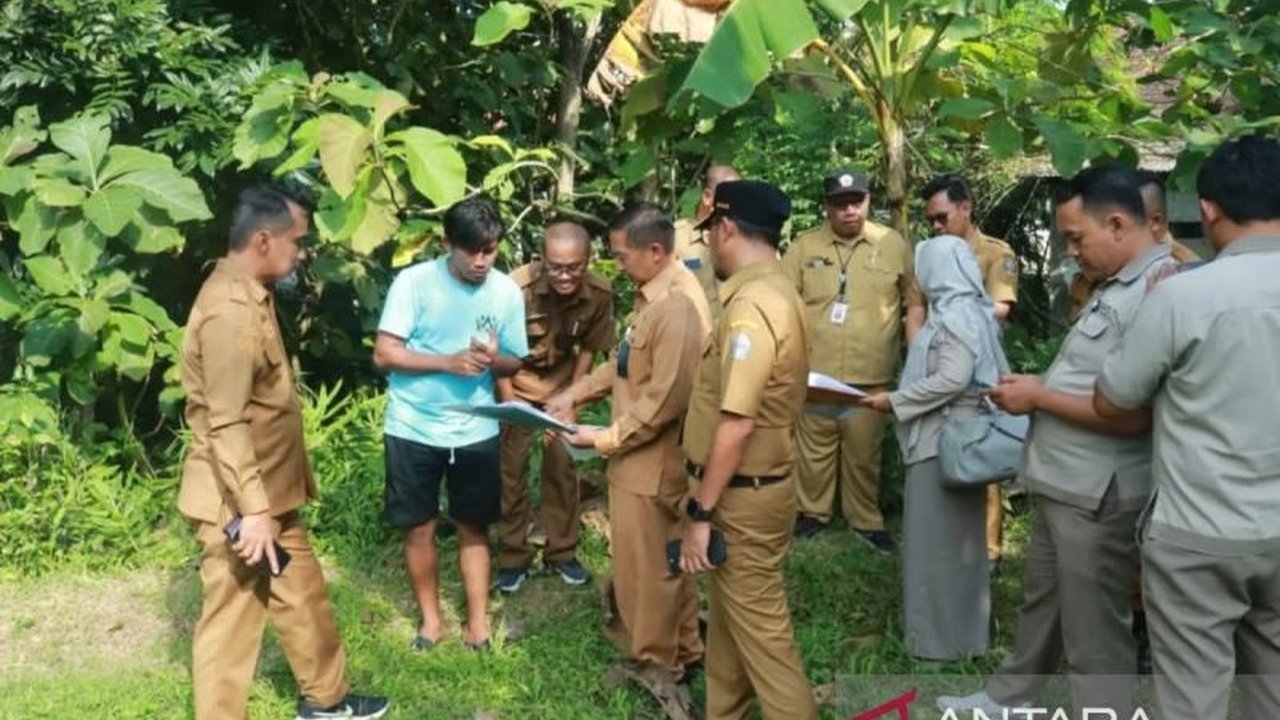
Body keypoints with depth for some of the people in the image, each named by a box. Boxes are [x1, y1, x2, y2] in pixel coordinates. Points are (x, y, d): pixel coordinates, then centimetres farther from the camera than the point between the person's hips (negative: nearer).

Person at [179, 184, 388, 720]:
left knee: (302, 594, 20)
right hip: (238, 501, -10)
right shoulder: (230, 311, -24)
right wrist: (251, 511, -26)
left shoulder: (250, 294, 9)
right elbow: (226, 424, -26)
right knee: (232, 620, 4)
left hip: (269, 491, 10)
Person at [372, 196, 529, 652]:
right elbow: (384, 354, -15)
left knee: (474, 527, 12)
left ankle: (478, 619, 26)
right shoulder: (414, 282, -12)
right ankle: (431, 617, 29)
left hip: (476, 431, 2)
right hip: (414, 429, -1)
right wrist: (448, 362, -25)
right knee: (419, 528, 10)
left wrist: (494, 358, -20)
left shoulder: (507, 292, -4)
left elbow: (515, 364, 4)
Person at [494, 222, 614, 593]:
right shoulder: (517, 287, -32)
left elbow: (588, 348, -5)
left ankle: (562, 551, 22)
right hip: (517, 383, -2)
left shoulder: (600, 292, -23)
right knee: (511, 468, 0)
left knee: (563, 465, 5)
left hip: (561, 384, 2)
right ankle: (514, 555, 15)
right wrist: (509, 404, -19)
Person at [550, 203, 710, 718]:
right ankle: (681, 650, 38)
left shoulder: (678, 308, -26)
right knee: (664, 559, 21)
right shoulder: (654, 293, 7)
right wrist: (575, 393, 8)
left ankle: (657, 662, 25)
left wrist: (604, 440, -18)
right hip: (643, 454, 10)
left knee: (644, 565, 6)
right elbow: (625, 363, 16)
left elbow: (665, 400, -26)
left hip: (652, 459, -10)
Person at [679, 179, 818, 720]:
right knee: (729, 618, 21)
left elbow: (737, 424, -26)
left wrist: (700, 513, -20)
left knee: (760, 629, 2)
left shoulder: (751, 304, -22)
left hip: (743, 496, -10)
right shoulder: (773, 291, 10)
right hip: (746, 487, 10)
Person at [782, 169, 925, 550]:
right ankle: (812, 512, 28)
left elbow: (915, 301, 7)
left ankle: (865, 519, 26)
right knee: (814, 447, 10)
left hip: (870, 374, 0)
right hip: (814, 371, 1)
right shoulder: (804, 245, 2)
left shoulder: (893, 244, 1)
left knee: (863, 451, 10)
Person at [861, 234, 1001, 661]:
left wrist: (894, 401, -18)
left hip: (943, 439, -10)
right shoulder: (971, 312, 13)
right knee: (957, 537, 16)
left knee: (935, 537, -2)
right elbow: (993, 375, 15)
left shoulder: (954, 315, -16)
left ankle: (940, 637, 7)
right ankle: (962, 630, 27)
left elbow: (952, 379, -25)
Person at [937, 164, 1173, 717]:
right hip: (1062, 485, 10)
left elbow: (1133, 414, -28)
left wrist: (1039, 397, -17)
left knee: (1093, 633, 6)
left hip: (1097, 496, -10)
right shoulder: (1115, 285, 11)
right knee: (1041, 603, 24)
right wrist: (1036, 387, 3)